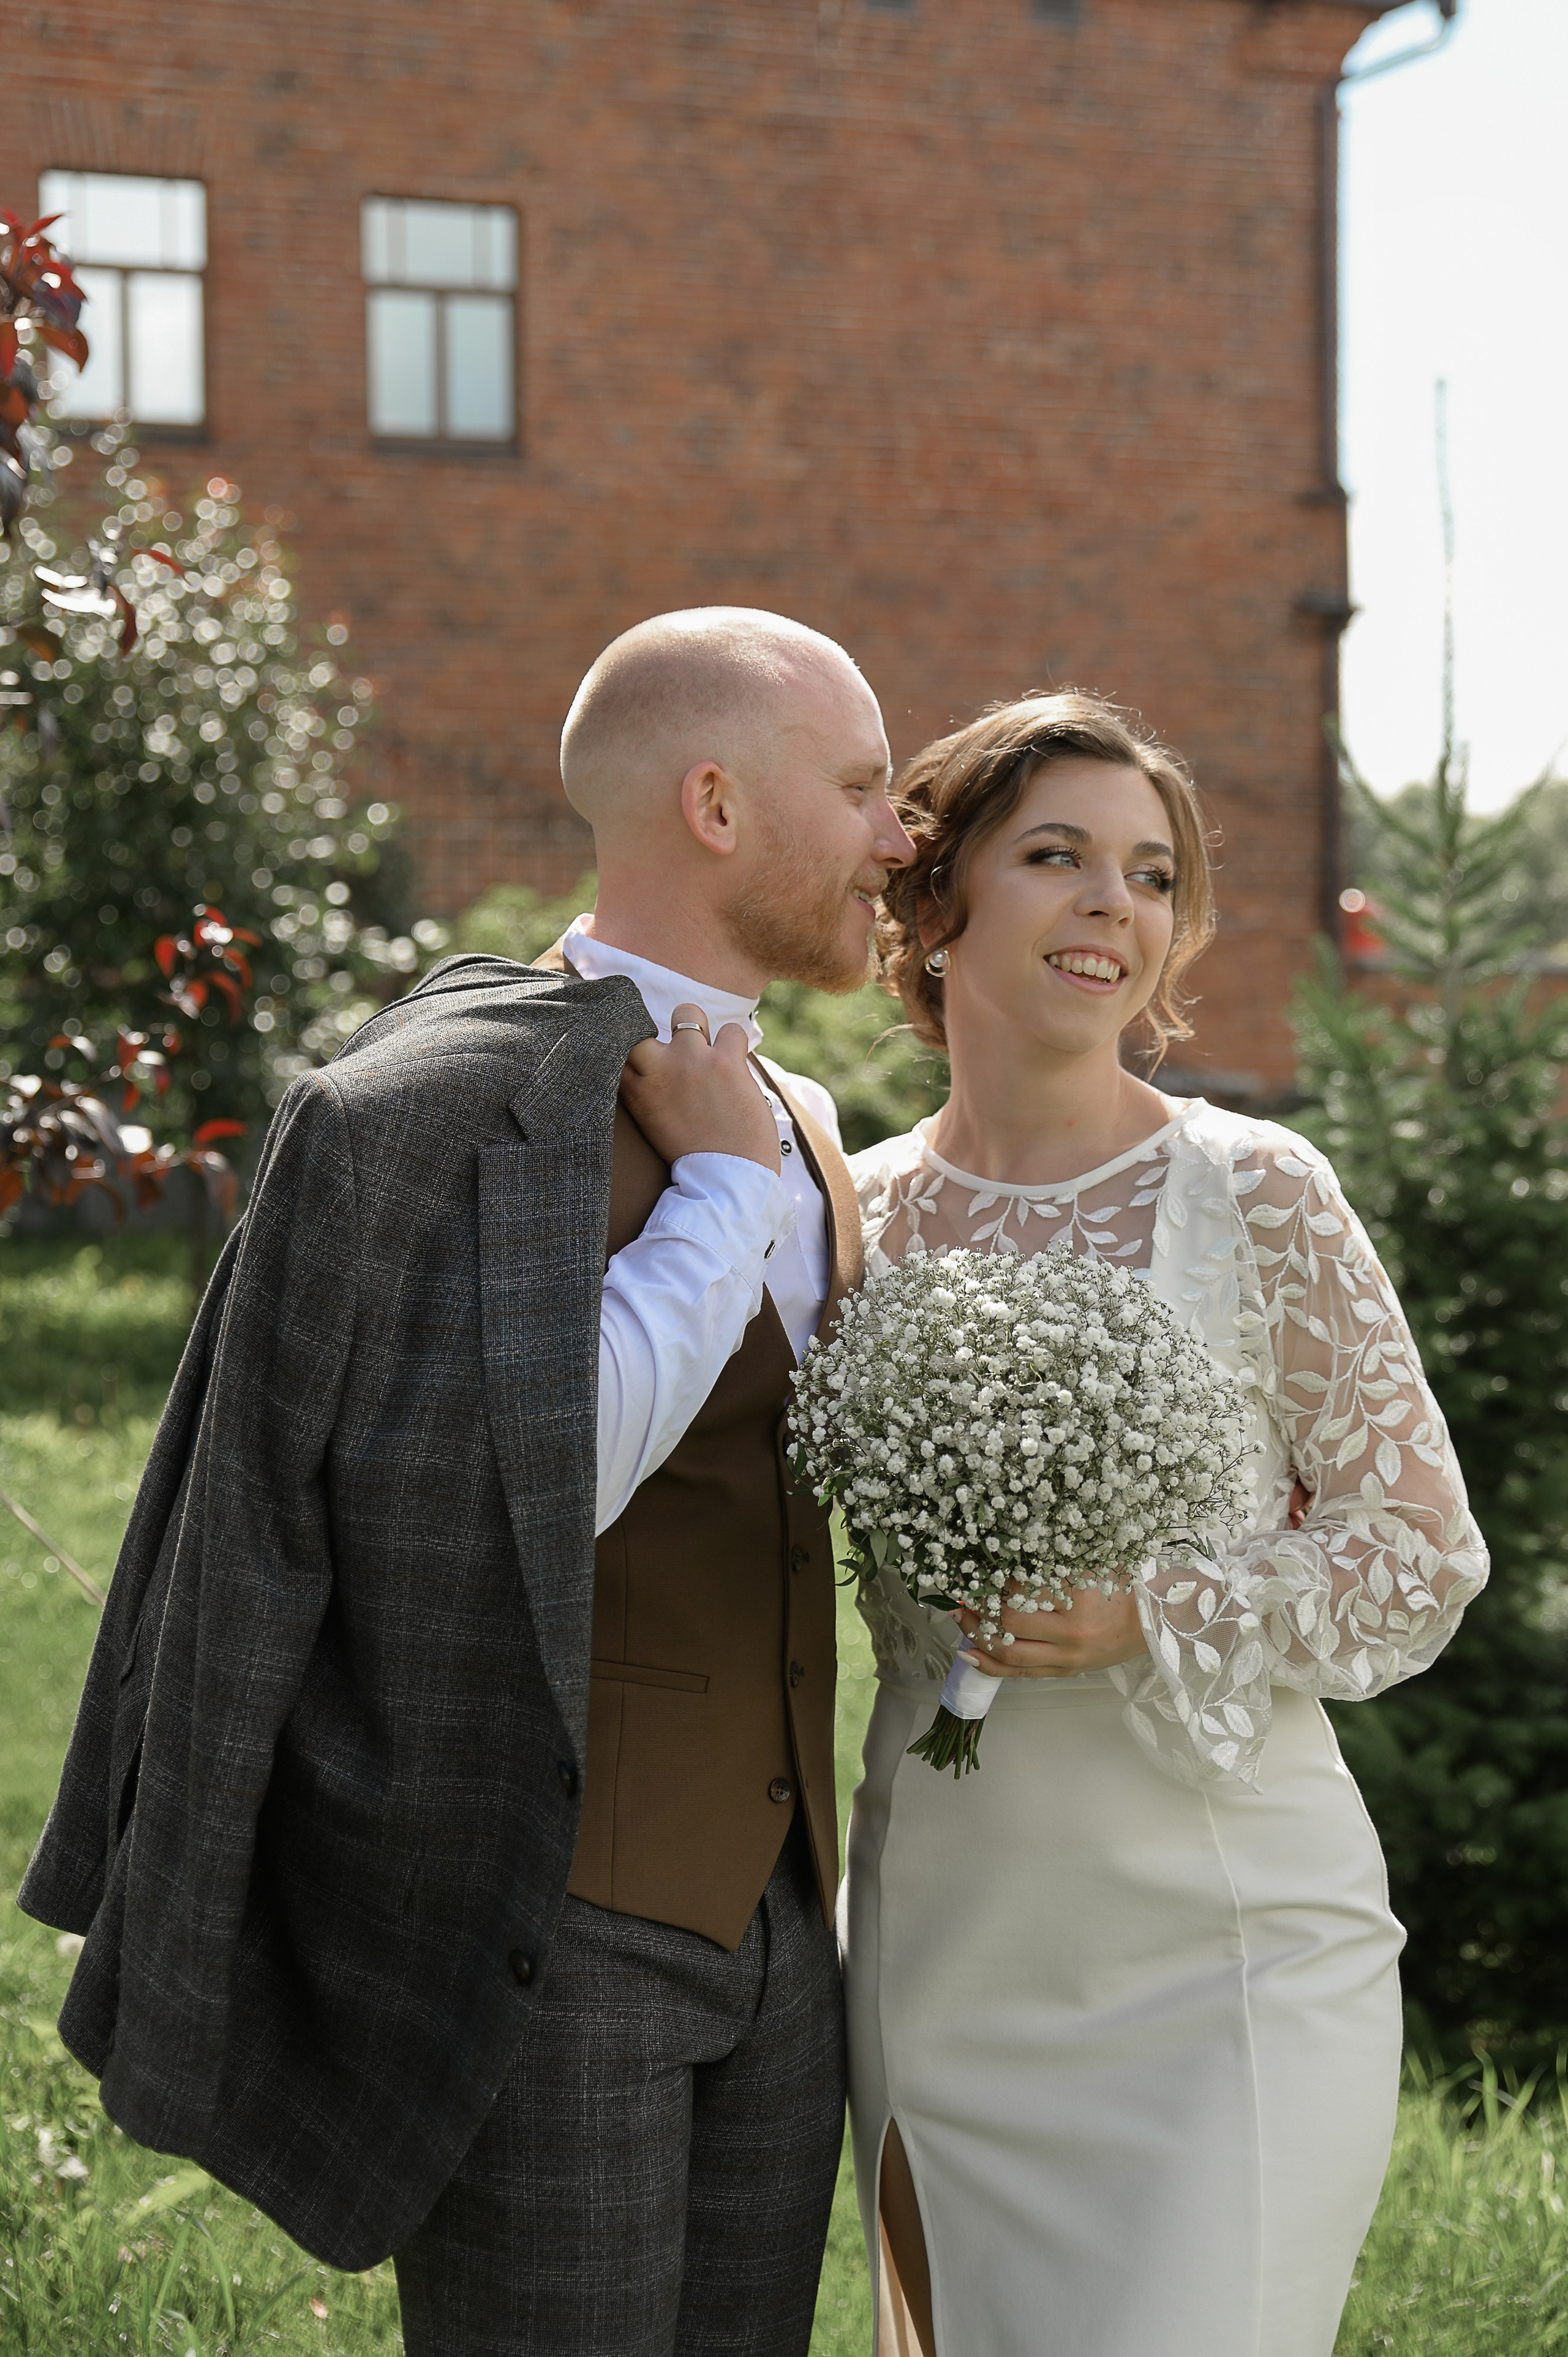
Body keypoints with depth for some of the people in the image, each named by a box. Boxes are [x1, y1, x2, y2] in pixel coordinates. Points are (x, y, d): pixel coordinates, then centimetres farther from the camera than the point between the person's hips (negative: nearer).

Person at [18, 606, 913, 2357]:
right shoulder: (430, 1109, -13)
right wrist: (722, 1185, -14)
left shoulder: (798, 1130, 13)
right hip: (533, 1940, -7)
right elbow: (535, 1484, -22)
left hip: (767, 1931, 8)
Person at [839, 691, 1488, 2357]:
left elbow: (1424, 1551, -4)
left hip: (1217, 1960, -3)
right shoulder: (856, 1213, 4)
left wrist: (1154, 1616, -17)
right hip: (937, 1961, 4)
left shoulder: (1253, 1192, -6)